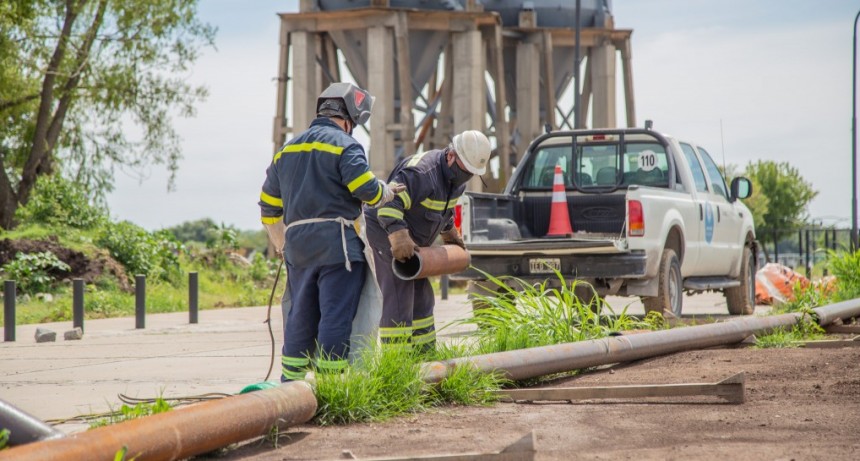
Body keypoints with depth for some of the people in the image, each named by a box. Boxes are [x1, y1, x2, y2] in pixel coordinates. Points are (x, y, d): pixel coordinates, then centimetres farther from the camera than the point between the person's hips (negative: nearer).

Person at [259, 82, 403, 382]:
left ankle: (291, 382, 17)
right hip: (337, 244, -7)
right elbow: (366, 188, -15)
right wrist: (386, 193, 7)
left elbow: (268, 205, 23)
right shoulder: (345, 145, -3)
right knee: (337, 314, -5)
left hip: (297, 245, 7)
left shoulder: (288, 149, 20)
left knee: (300, 314, 14)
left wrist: (281, 243, 34)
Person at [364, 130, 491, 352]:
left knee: (421, 299, 15)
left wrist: (451, 234, 27)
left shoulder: (455, 177, 3)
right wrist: (399, 238, -46)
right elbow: (389, 204, -38)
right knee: (398, 301, -14)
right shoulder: (421, 172, -29)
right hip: (388, 235, -10)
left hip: (411, 243, 10)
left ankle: (425, 353, 24)